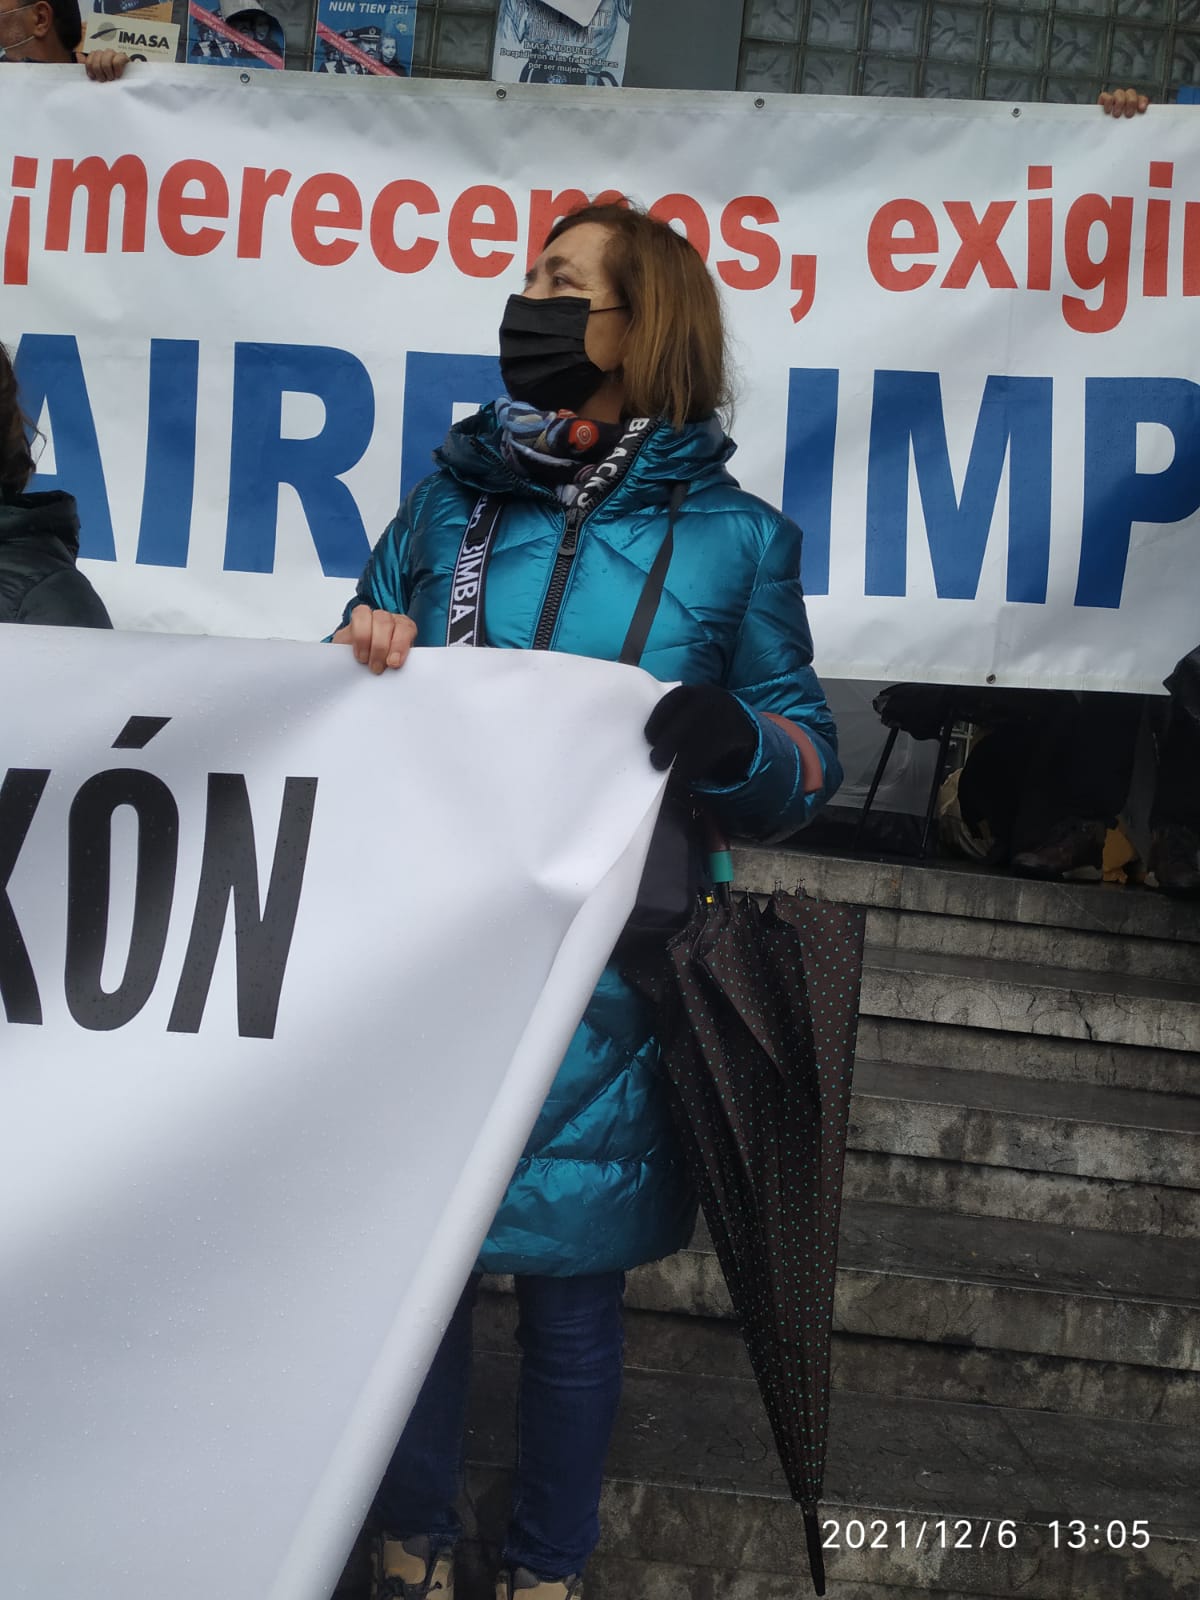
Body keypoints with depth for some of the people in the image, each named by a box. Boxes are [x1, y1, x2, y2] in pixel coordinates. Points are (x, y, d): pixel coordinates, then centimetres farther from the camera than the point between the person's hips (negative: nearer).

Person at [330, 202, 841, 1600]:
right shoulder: (453, 498, 8)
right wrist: (362, 657, -7)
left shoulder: (734, 538, 0)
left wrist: (738, 740, -22)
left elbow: (805, 765, 1)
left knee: (569, 1292, 11)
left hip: (598, 997, -2)